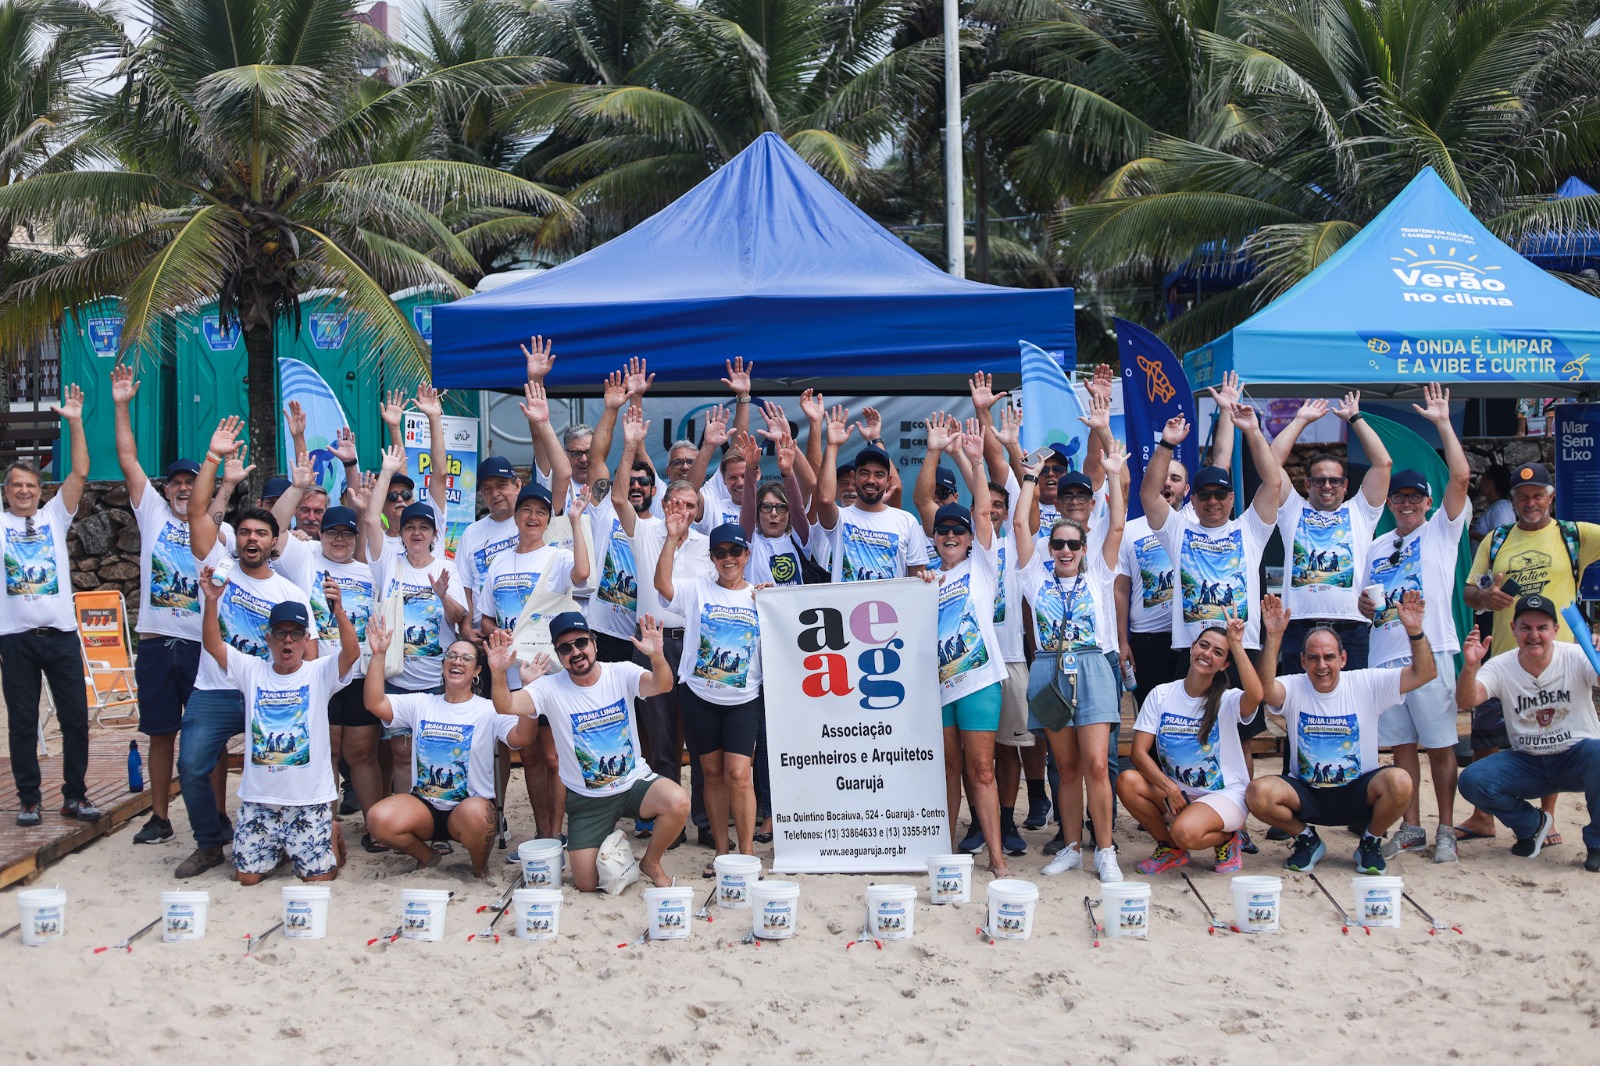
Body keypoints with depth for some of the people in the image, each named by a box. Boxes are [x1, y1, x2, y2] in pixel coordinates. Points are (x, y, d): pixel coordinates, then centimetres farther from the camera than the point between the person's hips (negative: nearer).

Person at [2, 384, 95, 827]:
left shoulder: (54, 516, 9)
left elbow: (80, 474, 0)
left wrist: (75, 423, -9)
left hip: (61, 633, 1)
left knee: (75, 718, 3)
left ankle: (75, 795, 13)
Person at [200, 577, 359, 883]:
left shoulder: (319, 673, -4)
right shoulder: (252, 671, 5)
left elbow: (352, 652, -21)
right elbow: (213, 644, -4)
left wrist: (338, 609, -37)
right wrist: (211, 601, -19)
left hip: (310, 800, -3)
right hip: (259, 798, 3)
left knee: (320, 877, -2)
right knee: (246, 877, 4)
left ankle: (331, 843, 30)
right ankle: (279, 848, 34)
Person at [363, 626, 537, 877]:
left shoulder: (489, 710, -2)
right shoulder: (420, 704, 9)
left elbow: (523, 738, -20)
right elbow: (374, 703, -3)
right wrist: (378, 654, -12)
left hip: (472, 804, -3)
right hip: (423, 805, 3)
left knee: (474, 814, -40)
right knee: (379, 819, -26)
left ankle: (480, 867, -4)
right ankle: (426, 856, 7)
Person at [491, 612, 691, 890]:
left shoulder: (621, 673, -9)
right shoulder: (551, 688, -9)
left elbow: (662, 686, -27)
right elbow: (506, 706, -22)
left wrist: (656, 656, -50)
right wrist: (498, 674, -43)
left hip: (634, 783, 0)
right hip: (586, 799, 1)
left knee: (678, 802, -32)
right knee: (586, 885, -5)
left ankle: (651, 862, -2)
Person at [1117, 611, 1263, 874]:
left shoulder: (1228, 700, -7)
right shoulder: (1161, 694, 1)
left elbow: (1255, 696, -33)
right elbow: (1139, 751, -6)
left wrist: (1236, 645, -30)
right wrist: (1168, 787, -21)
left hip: (1225, 795, -4)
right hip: (1176, 794, 4)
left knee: (1186, 832, -35)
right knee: (1127, 781, -25)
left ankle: (1227, 839, 3)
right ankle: (1171, 849, 0)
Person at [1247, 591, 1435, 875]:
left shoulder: (1365, 684, -5)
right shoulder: (1294, 688, -7)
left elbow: (1424, 673, -13)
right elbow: (1265, 689, -31)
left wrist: (1415, 631, -29)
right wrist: (1273, 637, -40)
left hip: (1358, 793, 0)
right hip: (1306, 795, 0)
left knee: (1399, 782, -33)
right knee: (1258, 793, -29)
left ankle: (1371, 842, 1)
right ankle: (1307, 839, 4)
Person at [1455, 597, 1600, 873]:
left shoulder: (1576, 657, -10)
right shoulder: (1501, 667, -5)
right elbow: (1466, 701, -22)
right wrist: (1470, 667, -42)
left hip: (1577, 758, -2)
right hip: (1527, 763, 2)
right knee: (1472, 781, -22)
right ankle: (1532, 824, 10)